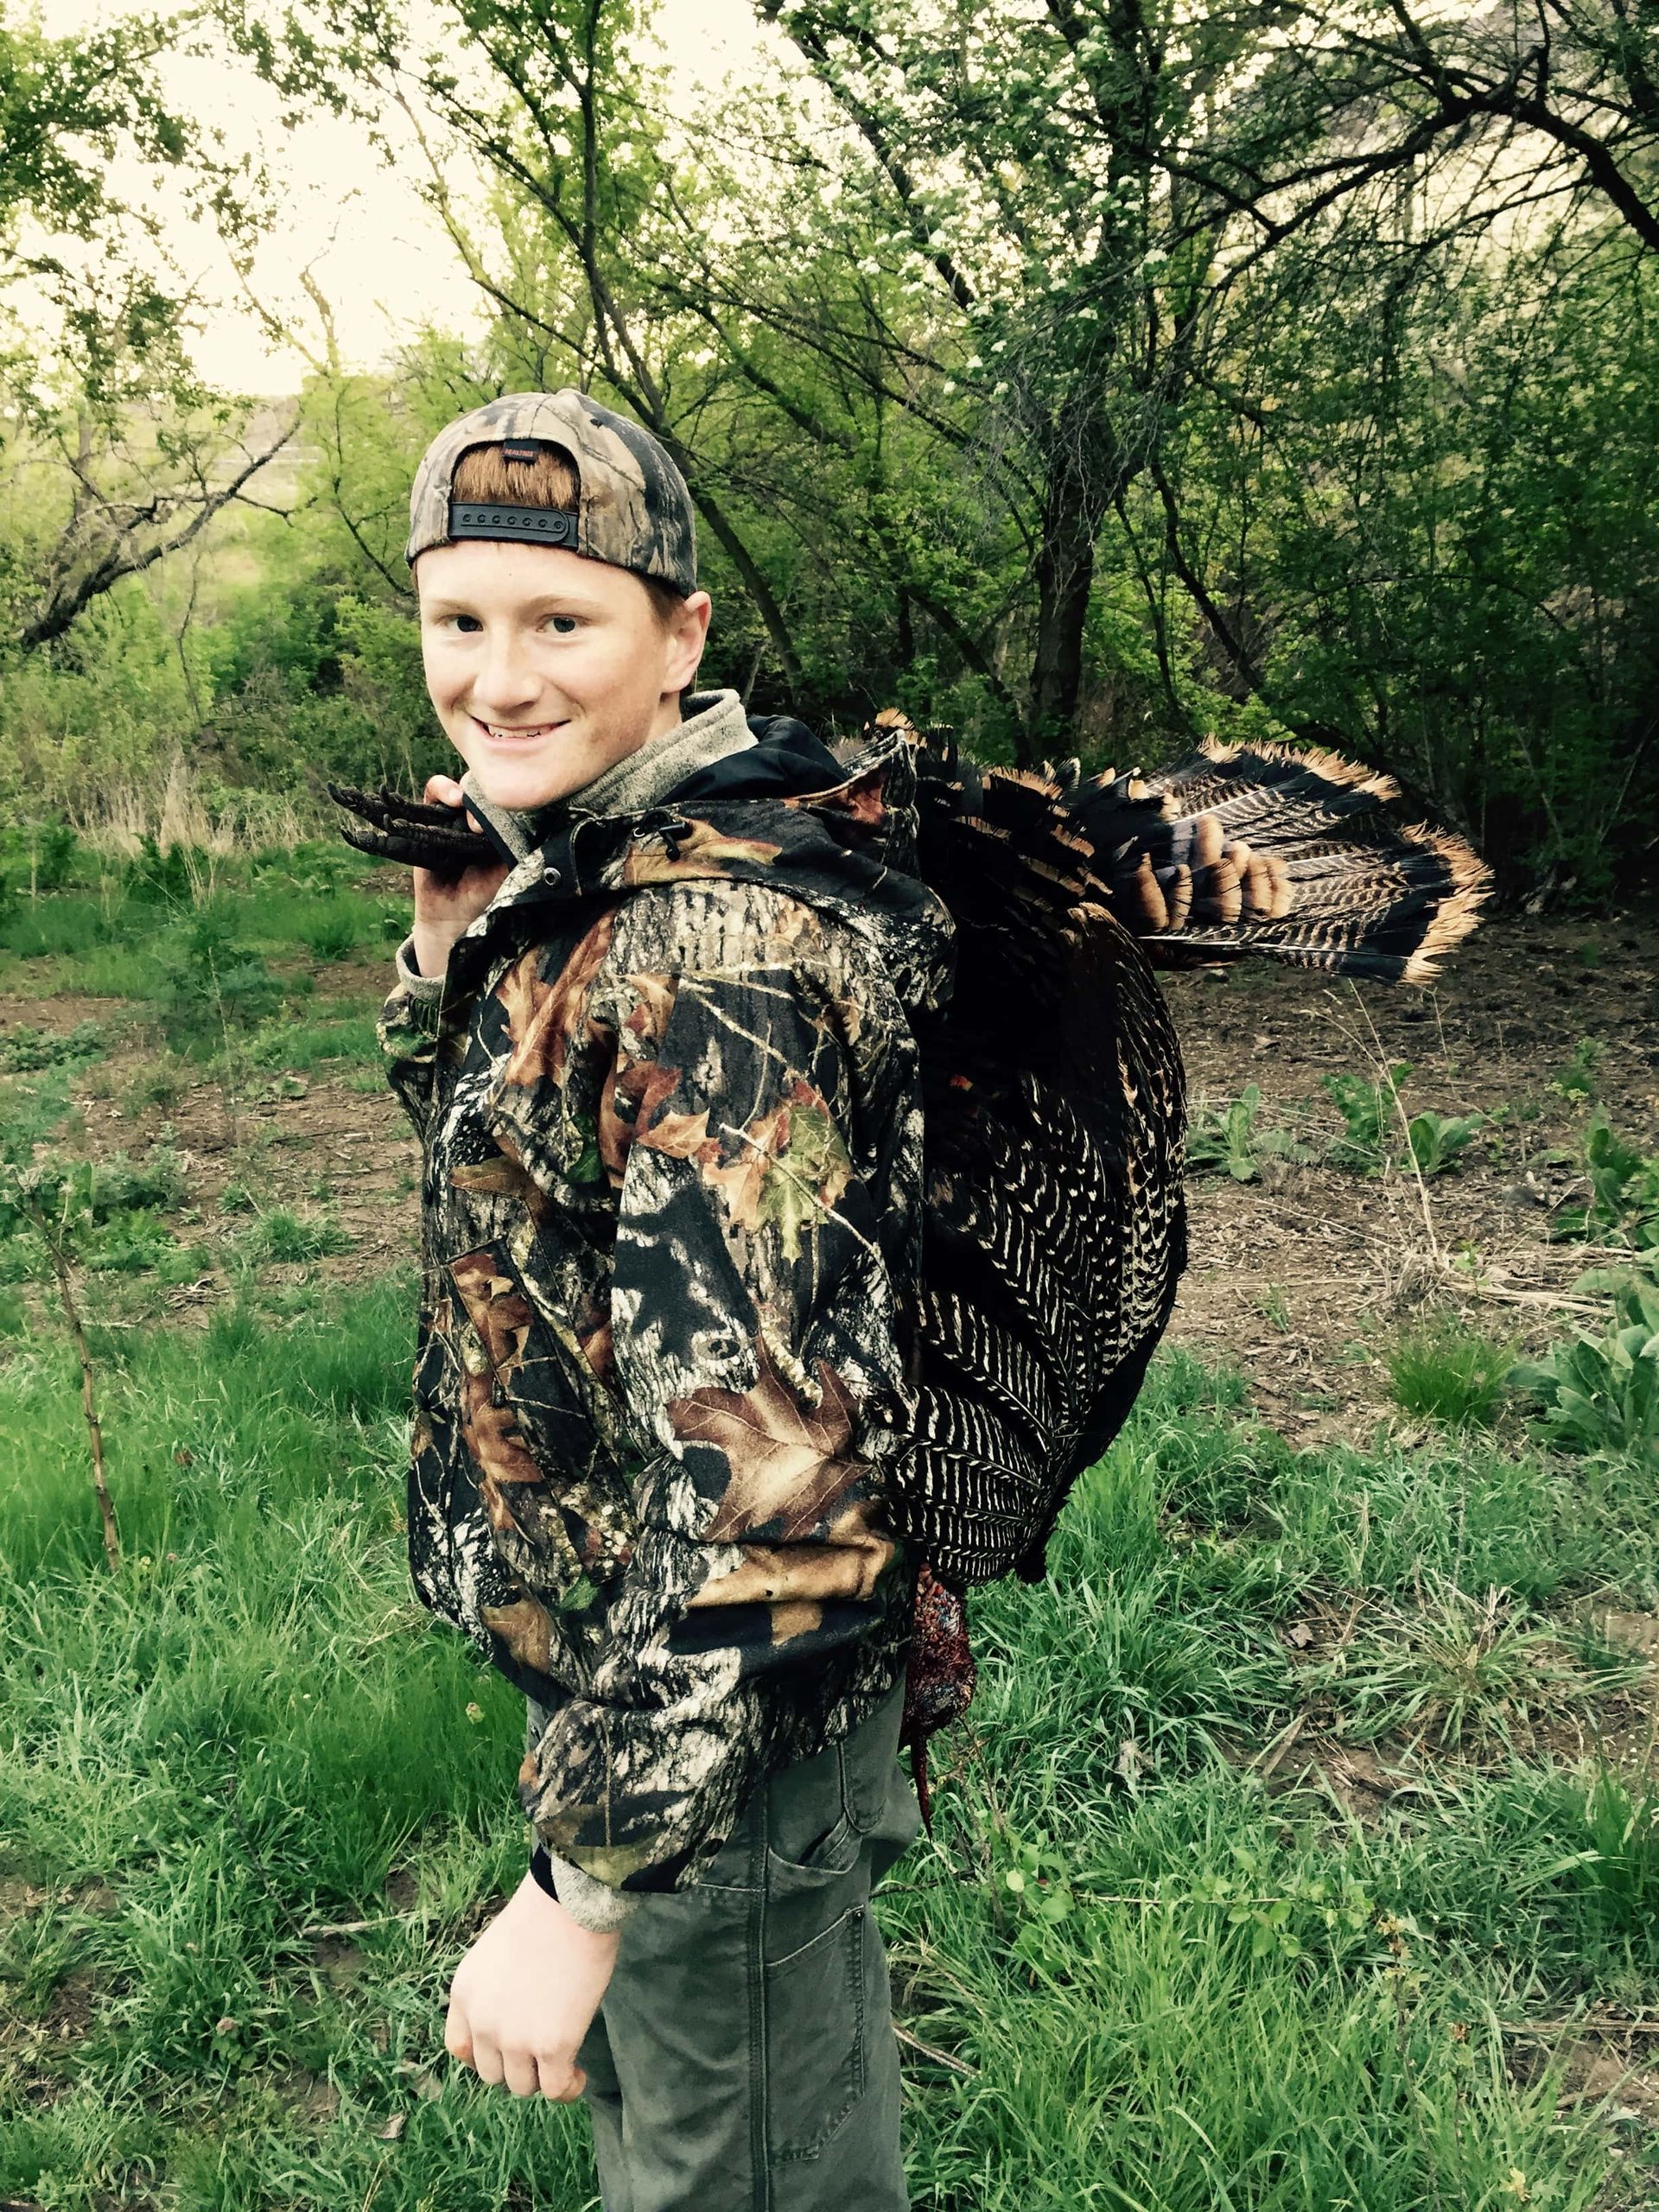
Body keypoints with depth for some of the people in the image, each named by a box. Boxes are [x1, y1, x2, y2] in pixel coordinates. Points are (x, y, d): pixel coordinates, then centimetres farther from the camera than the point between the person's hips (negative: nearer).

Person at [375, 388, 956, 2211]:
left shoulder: (716, 950, -30)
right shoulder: (588, 866, 0)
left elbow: (757, 1468, -32)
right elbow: (474, 1130, 21)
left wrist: (586, 1878, -27)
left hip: (724, 1714, -9)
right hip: (625, 1660, 9)